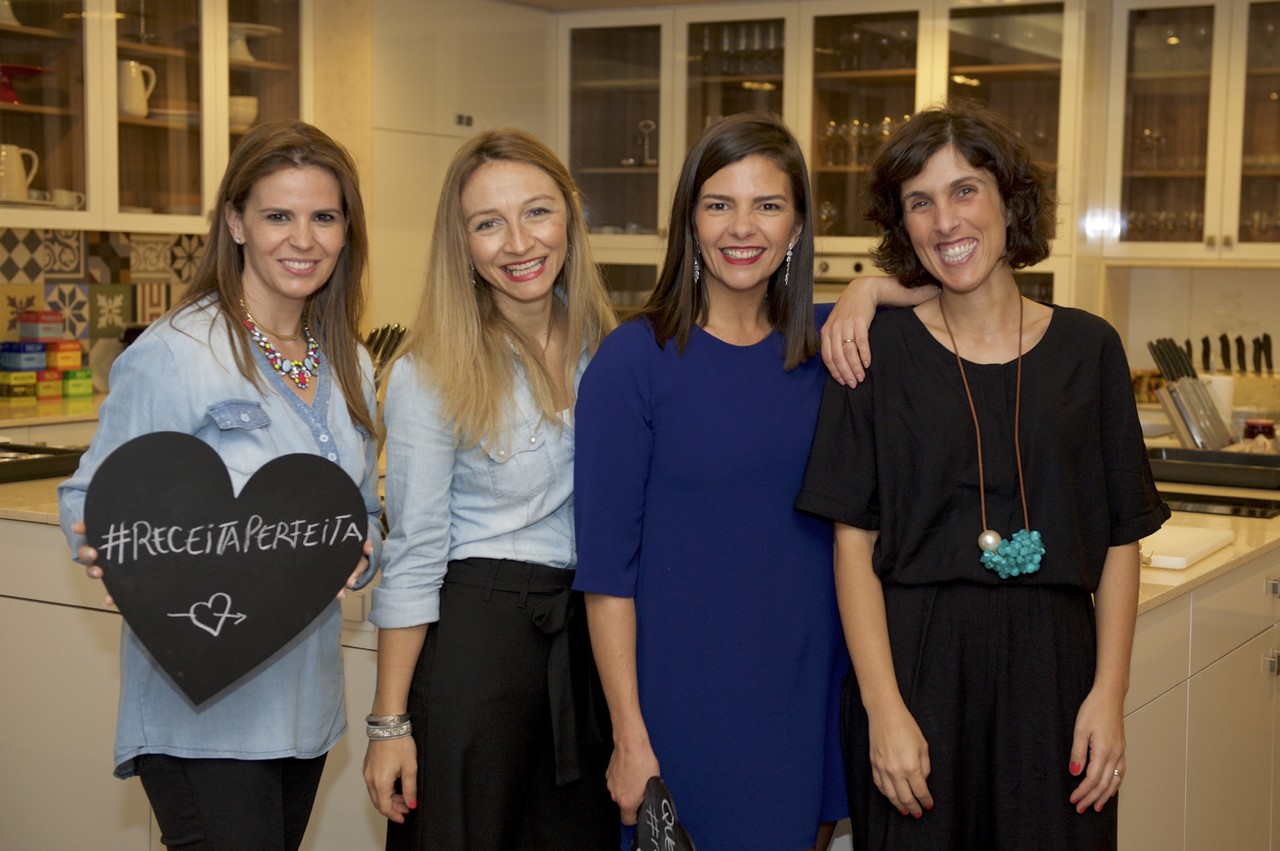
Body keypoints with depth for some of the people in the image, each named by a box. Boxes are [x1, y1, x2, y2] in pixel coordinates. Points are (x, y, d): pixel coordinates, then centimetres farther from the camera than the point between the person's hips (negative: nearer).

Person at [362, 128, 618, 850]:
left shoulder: (604, 345, 4)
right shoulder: (430, 375, -10)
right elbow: (414, 558, -9)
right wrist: (389, 722, -9)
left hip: (589, 631, 5)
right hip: (474, 634, -5)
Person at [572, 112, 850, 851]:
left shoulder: (829, 347, 2)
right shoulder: (635, 360, -9)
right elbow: (606, 564, -9)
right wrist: (630, 736, -11)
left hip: (809, 698, 4)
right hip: (683, 700, -4)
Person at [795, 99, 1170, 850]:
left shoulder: (1088, 350, 3)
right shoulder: (880, 354, 0)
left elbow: (1121, 540, 5)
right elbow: (855, 541, -4)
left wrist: (1109, 695, -4)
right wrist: (883, 709, -11)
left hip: (1052, 671, 1)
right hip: (915, 666, -1)